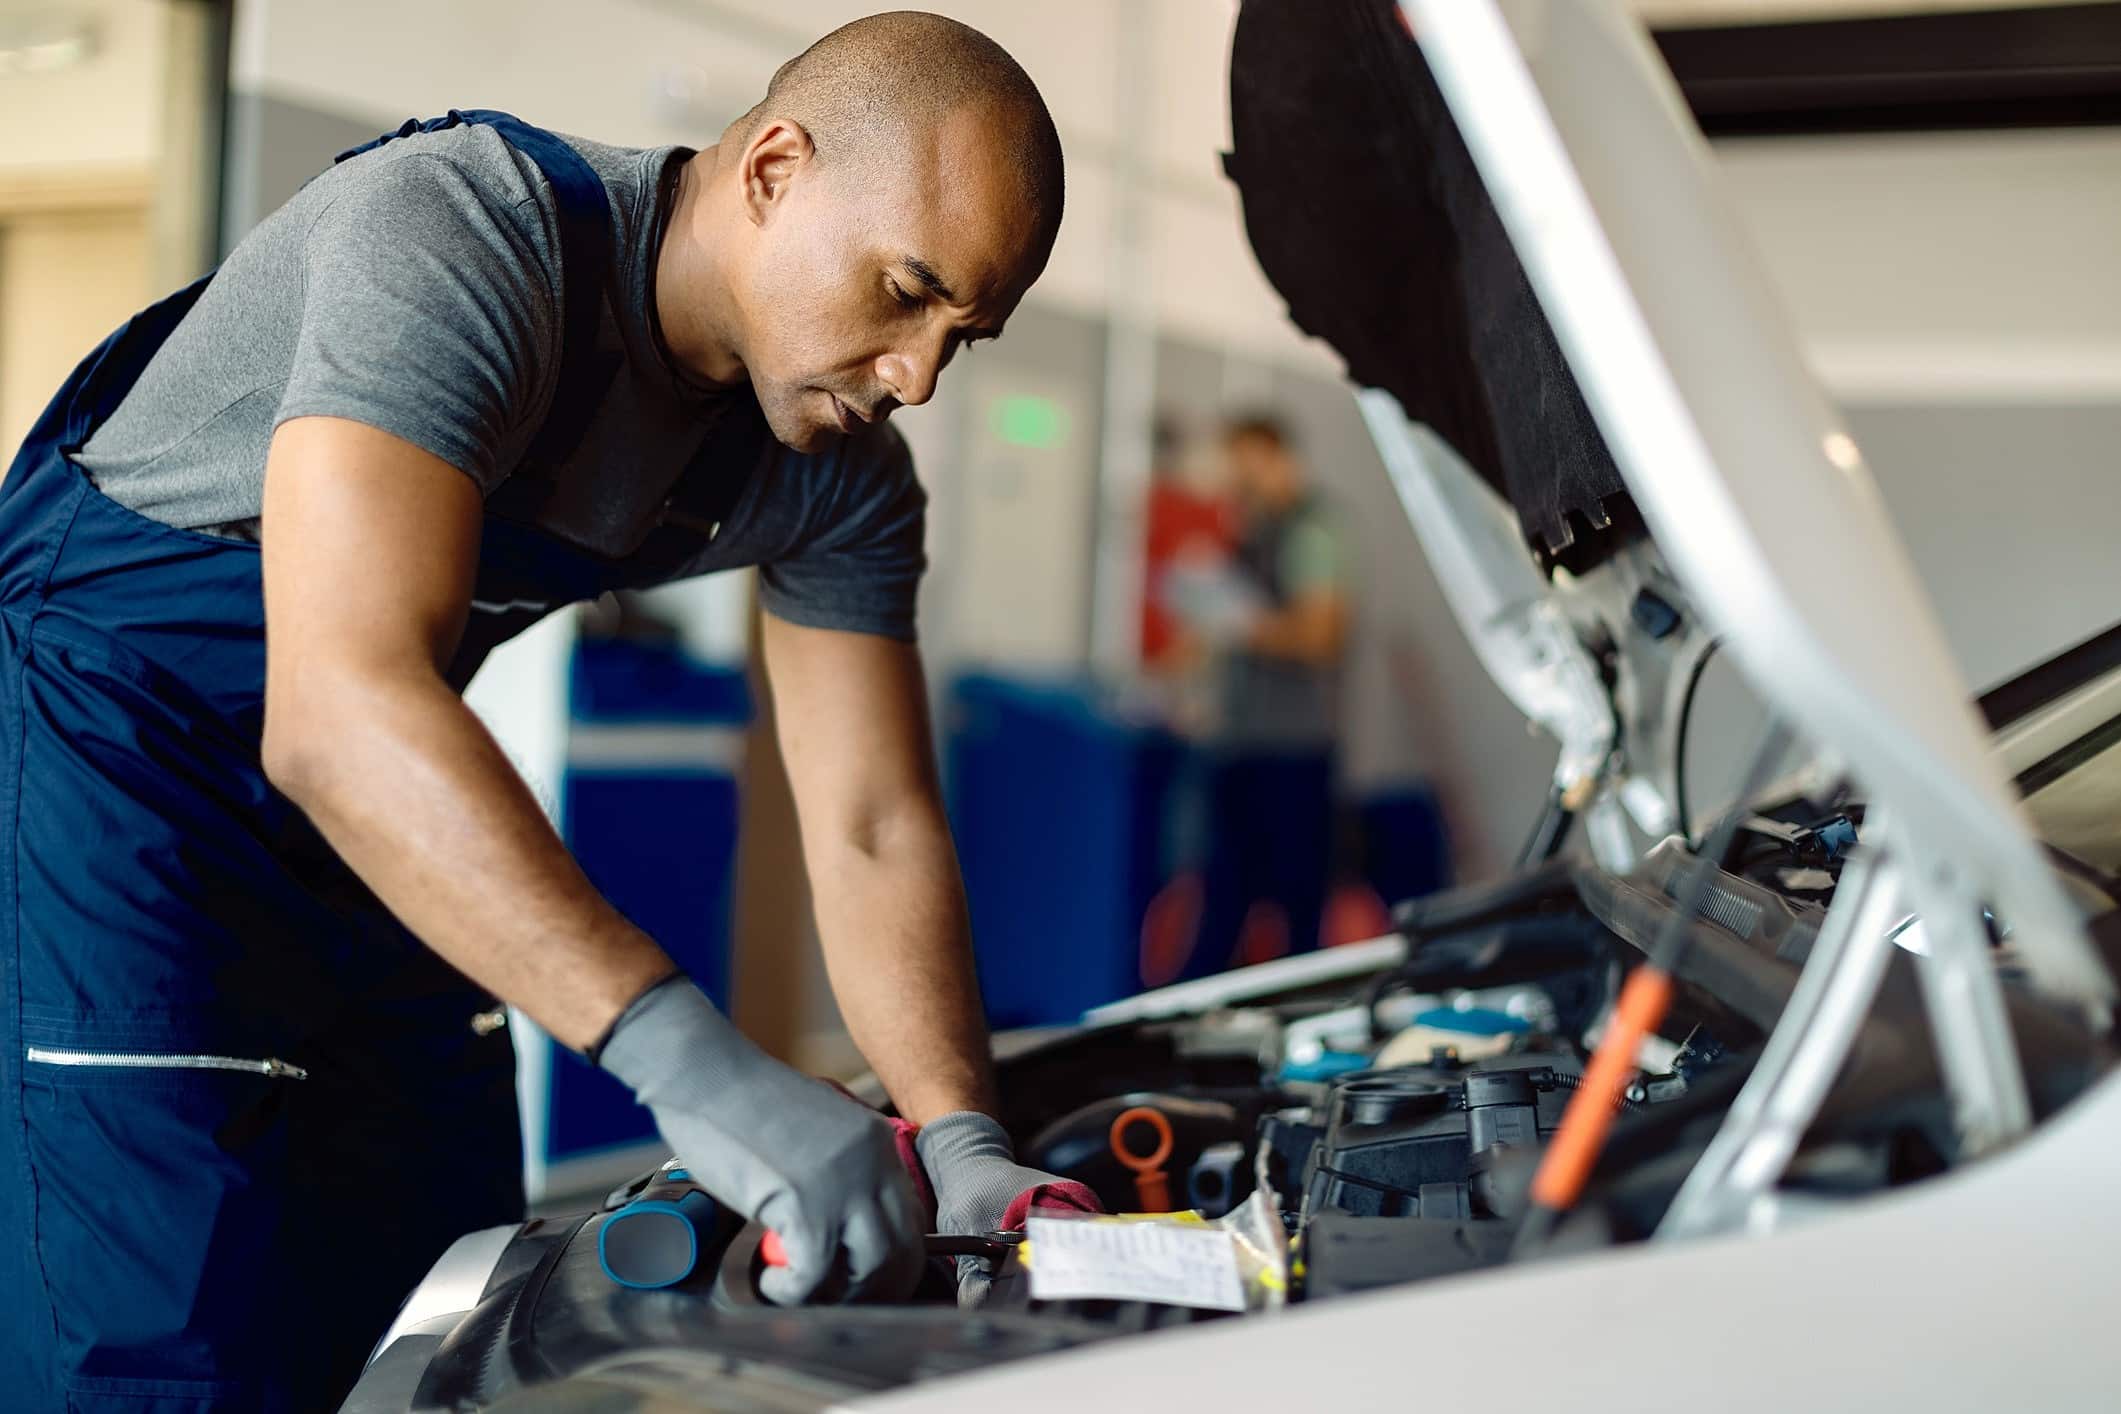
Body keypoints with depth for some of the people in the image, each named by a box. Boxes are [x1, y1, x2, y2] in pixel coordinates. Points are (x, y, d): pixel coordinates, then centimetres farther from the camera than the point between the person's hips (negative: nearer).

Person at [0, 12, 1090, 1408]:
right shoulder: (457, 236, -31)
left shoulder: (842, 477, -6)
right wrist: (690, 1059, -50)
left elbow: (877, 834, -3)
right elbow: (340, 712, -43)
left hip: (371, 806, 8)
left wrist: (965, 1146, -19)